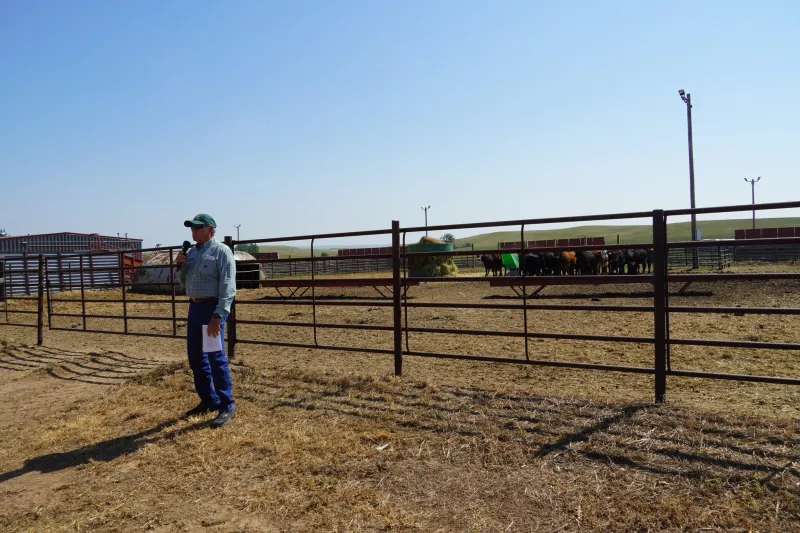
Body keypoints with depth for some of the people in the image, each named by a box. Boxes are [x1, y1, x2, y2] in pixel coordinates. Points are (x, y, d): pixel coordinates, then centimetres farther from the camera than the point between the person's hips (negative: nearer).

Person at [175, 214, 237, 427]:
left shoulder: (221, 251, -10)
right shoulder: (191, 252, 14)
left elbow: (227, 287, -18)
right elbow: (185, 281, 22)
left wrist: (218, 315, -26)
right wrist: (180, 266, 2)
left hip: (212, 308, -8)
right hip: (194, 307, 8)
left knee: (216, 359, -7)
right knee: (195, 358, 15)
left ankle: (226, 407, 3)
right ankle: (208, 400, 30)